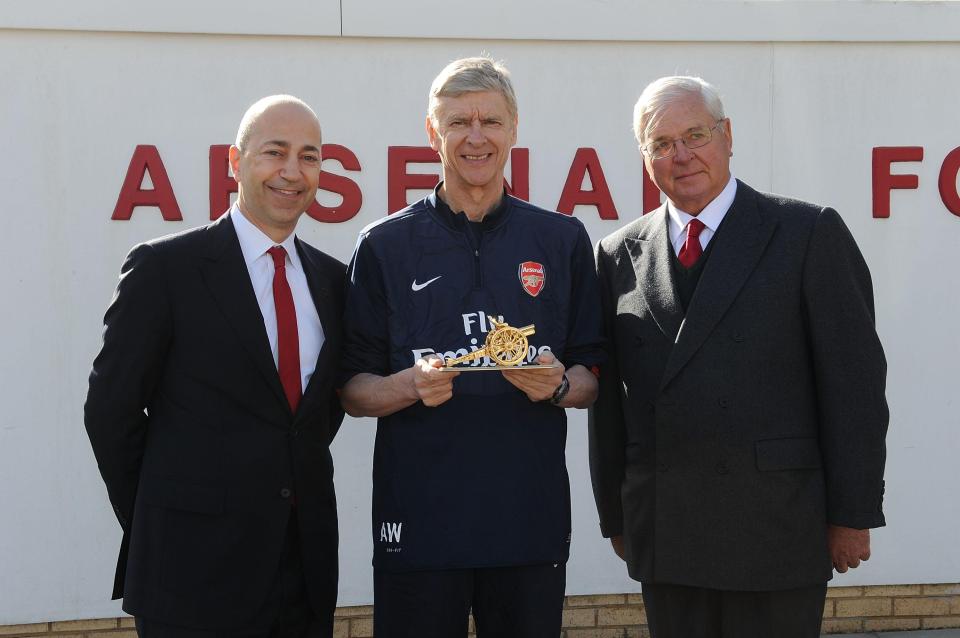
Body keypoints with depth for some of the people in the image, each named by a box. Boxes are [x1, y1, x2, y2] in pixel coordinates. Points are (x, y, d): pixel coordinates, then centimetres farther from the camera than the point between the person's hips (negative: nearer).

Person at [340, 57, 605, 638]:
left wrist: (559, 385, -10)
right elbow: (353, 391, 4)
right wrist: (413, 385, -15)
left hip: (531, 517, 1)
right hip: (419, 518, -1)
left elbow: (592, 380, 11)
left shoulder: (562, 240, 9)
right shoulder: (386, 246, 5)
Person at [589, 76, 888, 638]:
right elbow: (609, 398, 11)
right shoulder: (620, 255, 10)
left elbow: (854, 381, -3)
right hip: (664, 539, 3)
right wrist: (616, 514, 8)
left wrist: (853, 513, -6)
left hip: (775, 529, -3)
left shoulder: (809, 234, -1)